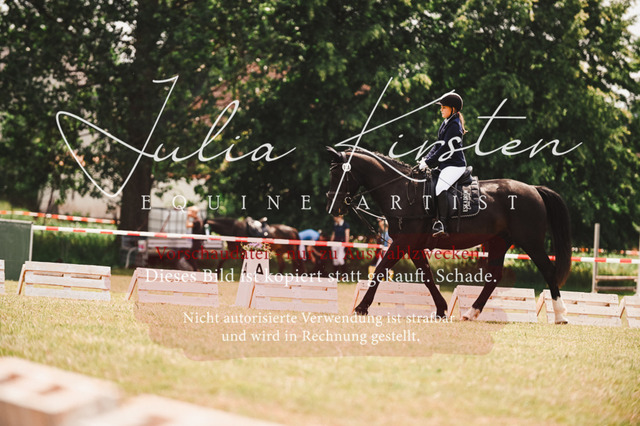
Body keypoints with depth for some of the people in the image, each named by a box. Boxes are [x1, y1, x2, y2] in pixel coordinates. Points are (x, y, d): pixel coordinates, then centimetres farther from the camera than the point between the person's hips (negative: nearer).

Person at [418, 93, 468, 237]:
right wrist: (426, 158, 6)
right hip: (445, 165, 11)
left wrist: (429, 162, -16)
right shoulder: (446, 123, 15)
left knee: (440, 188, -27)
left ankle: (441, 225, -29)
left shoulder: (454, 125, -15)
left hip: (455, 165, -11)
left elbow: (446, 149, -19)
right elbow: (438, 145, 19)